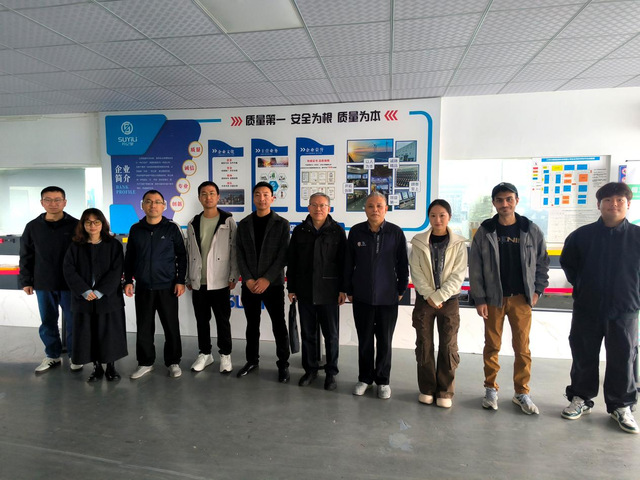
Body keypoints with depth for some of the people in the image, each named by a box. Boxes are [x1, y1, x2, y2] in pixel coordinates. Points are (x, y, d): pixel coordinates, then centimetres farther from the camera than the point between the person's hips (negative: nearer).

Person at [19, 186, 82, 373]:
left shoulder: (76, 225, -5)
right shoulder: (33, 227, 3)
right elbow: (26, 257, 9)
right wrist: (25, 281, 5)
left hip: (70, 284, -3)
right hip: (43, 285, 3)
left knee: (72, 321, 6)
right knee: (47, 322, 13)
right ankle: (52, 355, 29)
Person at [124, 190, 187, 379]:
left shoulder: (172, 228, -2)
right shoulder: (136, 229, 6)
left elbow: (181, 256, 0)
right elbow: (129, 257, 13)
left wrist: (180, 281, -5)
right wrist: (128, 280, 6)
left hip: (167, 287, -2)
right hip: (143, 288, 3)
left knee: (171, 326, 5)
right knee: (144, 327, 10)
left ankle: (173, 362, 21)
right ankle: (145, 362, 27)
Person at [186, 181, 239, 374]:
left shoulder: (228, 221, -2)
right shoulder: (193, 224, 9)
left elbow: (234, 250, -4)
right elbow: (189, 253, 11)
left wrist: (233, 277, -8)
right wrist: (188, 278, 9)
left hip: (220, 281, -3)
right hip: (198, 282, 4)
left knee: (223, 320, 5)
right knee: (202, 320, 13)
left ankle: (225, 355, 20)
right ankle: (204, 353, 28)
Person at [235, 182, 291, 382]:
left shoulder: (281, 224, -1)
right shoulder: (244, 224, 7)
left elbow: (283, 256, -8)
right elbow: (240, 254, 4)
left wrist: (266, 279, -15)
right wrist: (248, 279, -8)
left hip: (273, 284, -3)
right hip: (249, 284, 3)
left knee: (279, 326, 2)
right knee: (252, 325, 14)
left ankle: (283, 364, 18)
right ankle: (252, 360, 31)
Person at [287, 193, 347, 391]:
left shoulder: (337, 231, -1)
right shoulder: (300, 231, 6)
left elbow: (344, 261, -2)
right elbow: (291, 261, 7)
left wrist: (343, 289, -5)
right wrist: (291, 288, 4)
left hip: (329, 292, -2)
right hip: (305, 291, 2)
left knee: (331, 335, 7)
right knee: (307, 333, 12)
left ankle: (331, 372, 23)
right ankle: (310, 369, 28)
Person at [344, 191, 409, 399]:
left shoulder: (396, 232, -5)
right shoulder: (356, 232, -2)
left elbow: (403, 264, 2)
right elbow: (348, 263, 4)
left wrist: (401, 290, 3)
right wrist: (348, 290, 5)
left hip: (388, 297, -1)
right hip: (362, 297, 1)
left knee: (385, 341, 11)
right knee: (364, 340, 12)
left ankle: (383, 380, 26)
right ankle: (365, 378, 28)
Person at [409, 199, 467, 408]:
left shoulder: (458, 244, -1)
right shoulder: (418, 242, 0)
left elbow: (458, 275, -7)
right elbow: (416, 272, -4)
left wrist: (438, 297, -14)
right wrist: (429, 296, -13)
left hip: (449, 300, 0)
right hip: (424, 300, 1)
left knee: (448, 347, 4)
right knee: (424, 345, 6)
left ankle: (445, 391, 19)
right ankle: (427, 389, 20)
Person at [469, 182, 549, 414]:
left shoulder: (532, 230, 0)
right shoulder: (484, 232, -3)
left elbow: (542, 263, 9)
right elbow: (475, 268, -3)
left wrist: (537, 290, 1)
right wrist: (479, 299, -6)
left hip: (521, 298, 1)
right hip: (493, 299, 0)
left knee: (522, 347, 7)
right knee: (492, 345, 9)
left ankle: (522, 393, 22)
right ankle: (491, 389, 23)